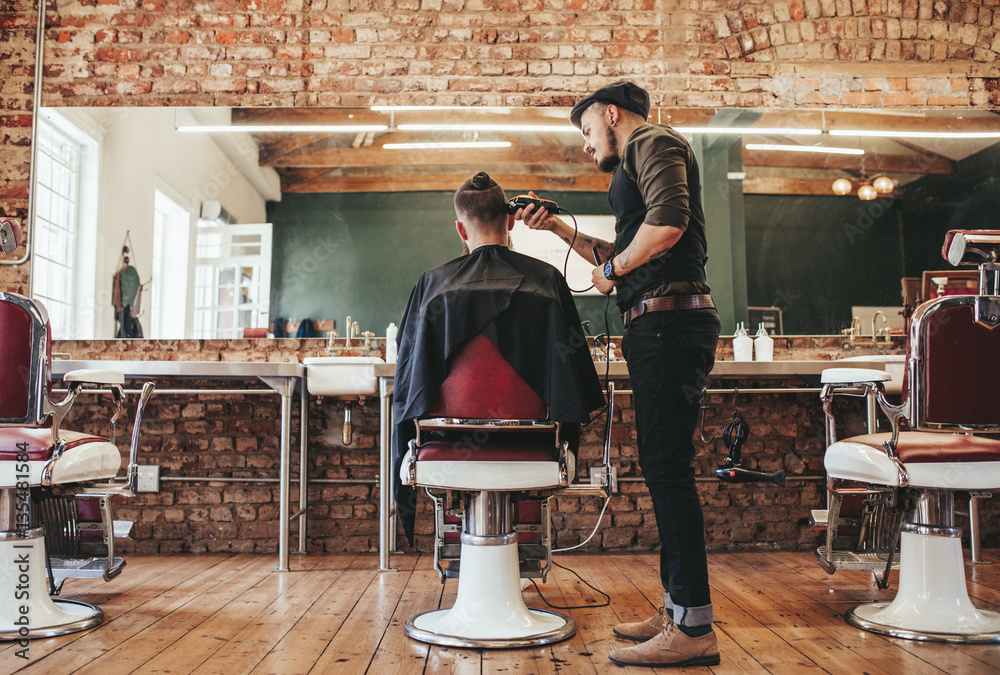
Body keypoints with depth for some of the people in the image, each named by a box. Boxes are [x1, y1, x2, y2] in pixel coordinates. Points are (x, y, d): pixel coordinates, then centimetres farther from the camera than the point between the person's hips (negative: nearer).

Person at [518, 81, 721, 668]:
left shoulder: (654, 143, -1)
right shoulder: (640, 163, 30)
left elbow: (667, 224, -19)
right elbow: (623, 255, 34)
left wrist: (613, 271, -6)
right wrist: (561, 229, 30)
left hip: (669, 319, -10)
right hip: (657, 327, 10)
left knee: (667, 466, -12)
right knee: (665, 466, 10)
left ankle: (695, 627, -8)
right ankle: (679, 608, 17)